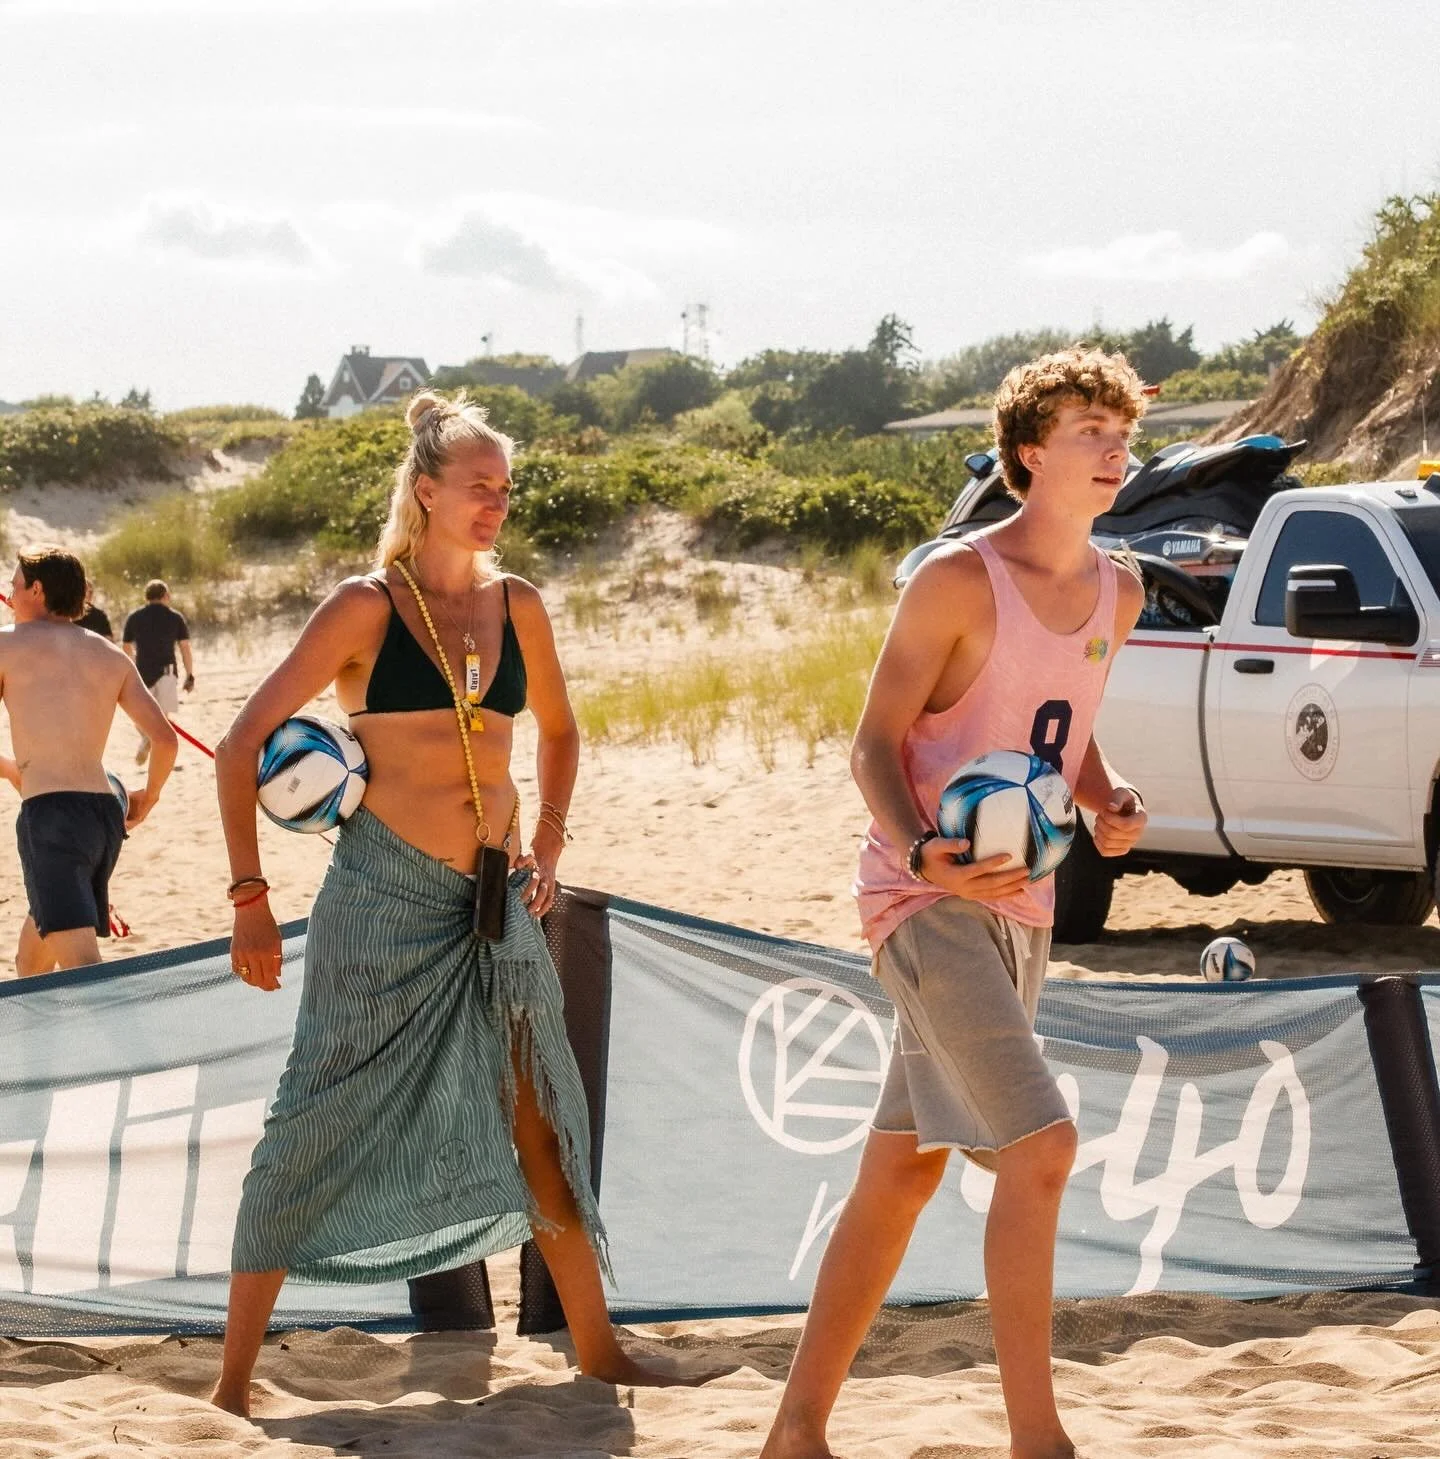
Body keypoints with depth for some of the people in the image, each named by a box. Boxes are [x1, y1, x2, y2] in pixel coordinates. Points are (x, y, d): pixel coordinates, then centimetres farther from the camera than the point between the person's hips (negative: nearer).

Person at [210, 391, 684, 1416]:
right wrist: (251, 896, -11)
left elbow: (560, 731, 25)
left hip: (496, 902, 5)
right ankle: (235, 1378, 2)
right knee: (320, 1126, -4)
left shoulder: (517, 606, 7)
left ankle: (598, 1350, 18)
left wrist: (548, 847, 13)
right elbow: (244, 745, -7)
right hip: (383, 895, -5)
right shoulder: (368, 606, -7)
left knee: (541, 1121, 7)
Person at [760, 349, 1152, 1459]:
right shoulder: (960, 580, -11)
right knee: (1040, 1146, -19)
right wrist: (925, 854, -27)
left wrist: (1111, 806, 2)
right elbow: (875, 744, -9)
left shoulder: (1118, 595, 11)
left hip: (1020, 908, 8)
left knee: (902, 1171, 11)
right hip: (930, 902, -8)